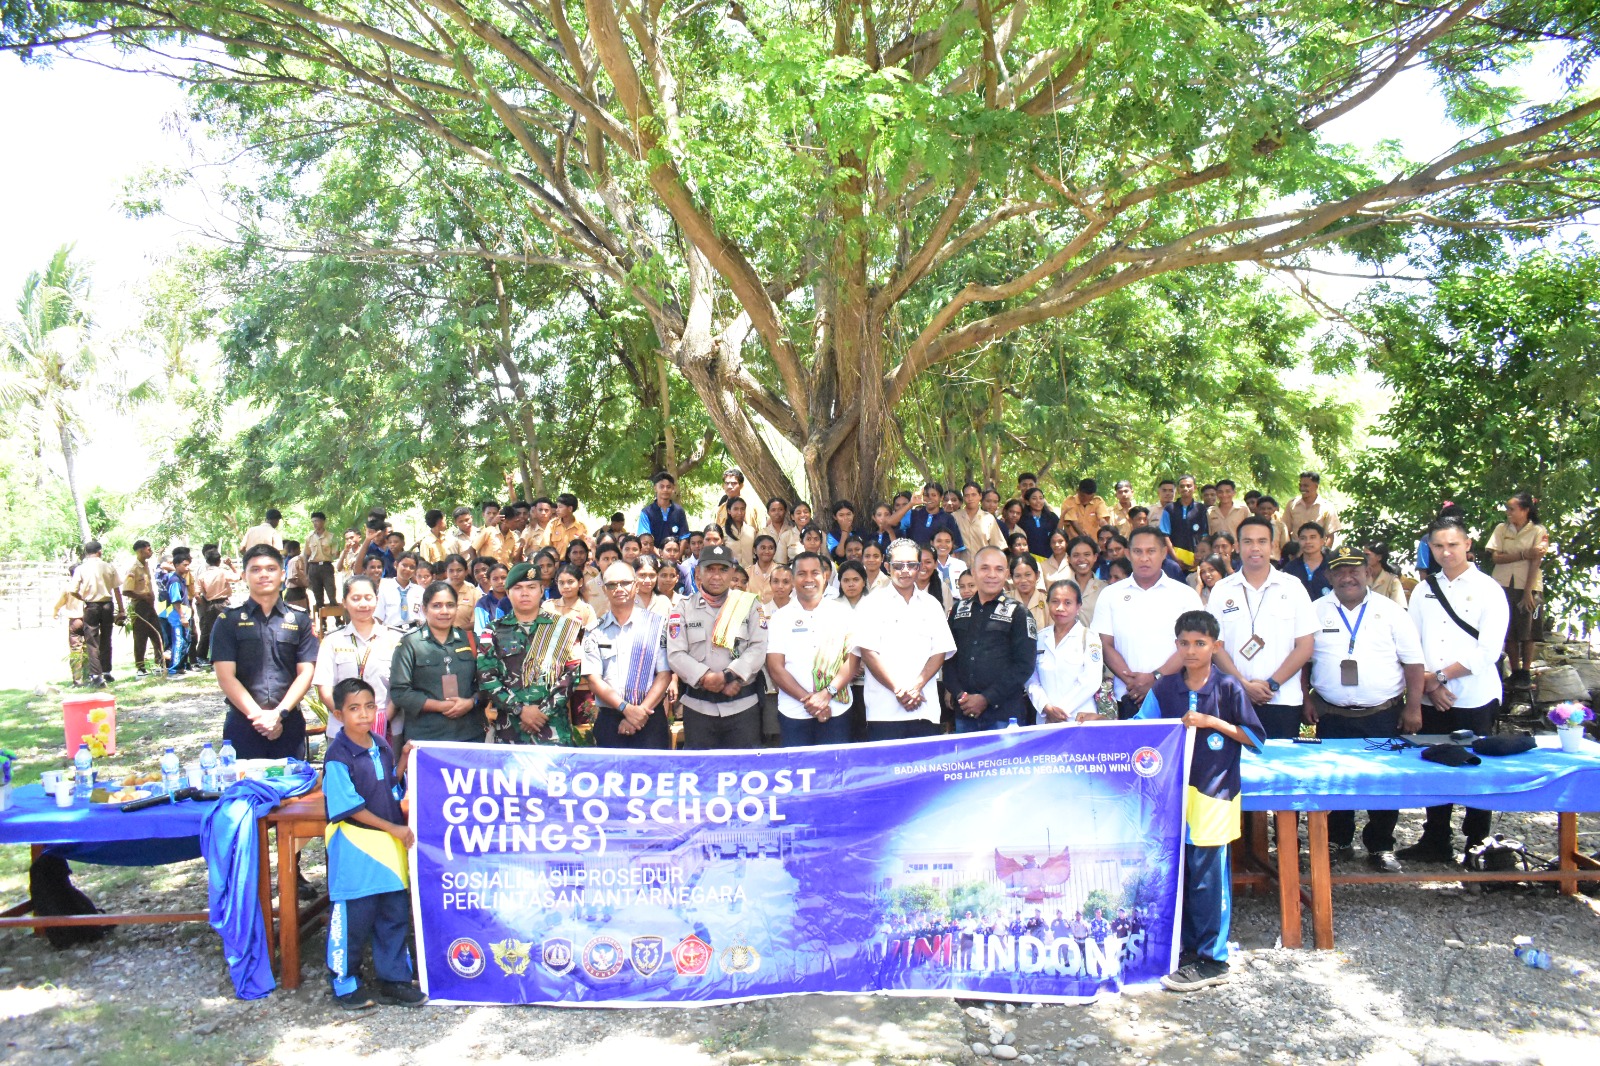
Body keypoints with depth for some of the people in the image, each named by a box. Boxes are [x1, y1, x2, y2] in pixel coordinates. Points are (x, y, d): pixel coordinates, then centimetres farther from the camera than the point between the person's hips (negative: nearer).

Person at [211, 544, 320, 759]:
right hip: (242, 723, -1)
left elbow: (306, 673, 2)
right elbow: (225, 676, -3)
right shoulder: (229, 620, 4)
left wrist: (279, 713, -10)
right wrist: (258, 715, -12)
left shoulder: (300, 619, 7)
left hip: (289, 723, 1)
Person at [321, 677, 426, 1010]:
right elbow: (349, 807, -16)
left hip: (390, 844, 7)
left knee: (395, 914, 12)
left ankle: (394, 980, 23)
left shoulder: (381, 747, 7)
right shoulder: (338, 756, -15)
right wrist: (393, 828, -15)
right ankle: (345, 985, 20)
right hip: (354, 847, -7)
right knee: (353, 919, 3)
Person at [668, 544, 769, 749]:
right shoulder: (684, 606, 5)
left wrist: (731, 676, -17)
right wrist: (705, 677, -17)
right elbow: (675, 654, -2)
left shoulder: (749, 603, 5)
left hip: (743, 705, 0)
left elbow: (759, 647, -4)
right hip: (698, 706, 1)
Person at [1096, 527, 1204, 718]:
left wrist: (1156, 678, -11)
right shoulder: (1110, 594, 10)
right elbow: (1105, 645, 4)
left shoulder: (1186, 594, 6)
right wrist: (1129, 679, -10)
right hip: (1129, 697, 1)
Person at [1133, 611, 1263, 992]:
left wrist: (1213, 722, -13)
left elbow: (1256, 739, -2)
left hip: (1212, 795, -4)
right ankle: (1186, 947, 25)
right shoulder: (1164, 689, 6)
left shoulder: (1228, 689, -4)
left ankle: (1212, 960, 9)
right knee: (1178, 873, 11)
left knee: (1207, 878, -1)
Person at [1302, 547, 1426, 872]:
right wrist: (1306, 699, 1)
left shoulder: (1390, 611, 1)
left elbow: (1413, 662, 1)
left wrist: (1413, 706, -5)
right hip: (1332, 716, 1)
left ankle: (1381, 847, 18)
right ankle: (1338, 841, 23)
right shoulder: (1316, 611, 4)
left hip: (1384, 715, -1)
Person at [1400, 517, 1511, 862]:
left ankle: (1477, 844, 19)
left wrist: (1442, 675, -12)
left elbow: (1488, 650, -11)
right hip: (1431, 701, 4)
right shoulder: (1423, 590, 10)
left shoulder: (1488, 589, -3)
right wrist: (1428, 683, -7)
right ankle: (1435, 842, 22)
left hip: (1475, 700, -4)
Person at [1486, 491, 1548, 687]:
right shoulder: (1501, 529, 5)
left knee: (1527, 634, 0)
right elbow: (1496, 557, -4)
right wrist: (1523, 554, -17)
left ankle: (1525, 673, 12)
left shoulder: (1538, 531, -2)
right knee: (1509, 633, 4)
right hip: (1503, 586, 2)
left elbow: (1535, 562, -8)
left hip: (1528, 587, -2)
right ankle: (1515, 672, 13)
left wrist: (1527, 593, -13)